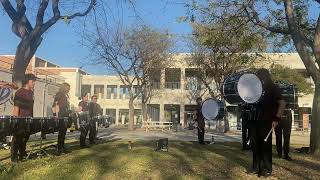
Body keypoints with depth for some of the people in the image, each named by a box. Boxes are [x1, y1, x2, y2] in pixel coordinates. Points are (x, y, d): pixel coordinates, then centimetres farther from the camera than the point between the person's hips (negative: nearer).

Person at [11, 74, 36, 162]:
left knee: (25, 138, 16)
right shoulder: (20, 92, -11)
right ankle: (14, 157, 11)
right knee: (17, 138, 2)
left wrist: (32, 118, 15)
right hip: (20, 120, -7)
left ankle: (22, 154, 29)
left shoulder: (31, 92, 12)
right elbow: (16, 106, -14)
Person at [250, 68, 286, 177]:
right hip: (256, 120, 6)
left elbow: (282, 103, -12)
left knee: (265, 144, -1)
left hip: (267, 121, -6)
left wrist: (276, 118, -19)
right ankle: (256, 167, 21)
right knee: (255, 144, 10)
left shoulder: (272, 88, -3)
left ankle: (266, 169, 9)